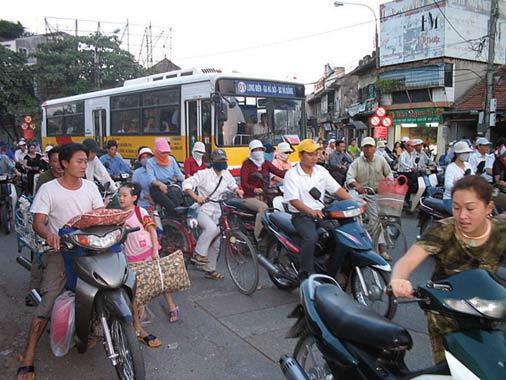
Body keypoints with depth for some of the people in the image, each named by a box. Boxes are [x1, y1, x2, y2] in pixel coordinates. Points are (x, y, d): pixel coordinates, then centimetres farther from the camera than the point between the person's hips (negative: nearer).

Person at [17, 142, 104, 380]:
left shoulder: (90, 187, 9)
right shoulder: (48, 189, -2)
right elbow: (38, 222, -8)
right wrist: (49, 235, -31)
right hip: (60, 250, -3)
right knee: (49, 299, -16)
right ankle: (28, 357, -8)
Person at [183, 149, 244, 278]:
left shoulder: (226, 174, 4)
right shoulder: (204, 174, -13)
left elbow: (233, 185, 24)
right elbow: (186, 184, -17)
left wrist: (237, 190, 2)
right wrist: (196, 197, -30)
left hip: (216, 212, 6)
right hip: (202, 210, -6)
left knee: (215, 244, 8)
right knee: (211, 228, -36)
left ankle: (210, 270, 22)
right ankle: (198, 254, -19)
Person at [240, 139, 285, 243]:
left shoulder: (266, 163, 12)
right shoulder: (247, 164, -1)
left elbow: (280, 173, -1)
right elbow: (243, 183, -13)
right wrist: (254, 189, -32)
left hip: (262, 196, 4)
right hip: (249, 197, -4)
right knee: (263, 207, -33)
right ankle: (259, 236, -28)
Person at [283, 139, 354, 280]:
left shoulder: (321, 171, 12)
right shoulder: (291, 175, -6)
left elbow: (337, 189, 9)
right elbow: (293, 200, -16)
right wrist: (311, 211, -32)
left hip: (321, 213, 6)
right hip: (301, 215, -6)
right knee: (311, 237, -33)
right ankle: (305, 274, -21)